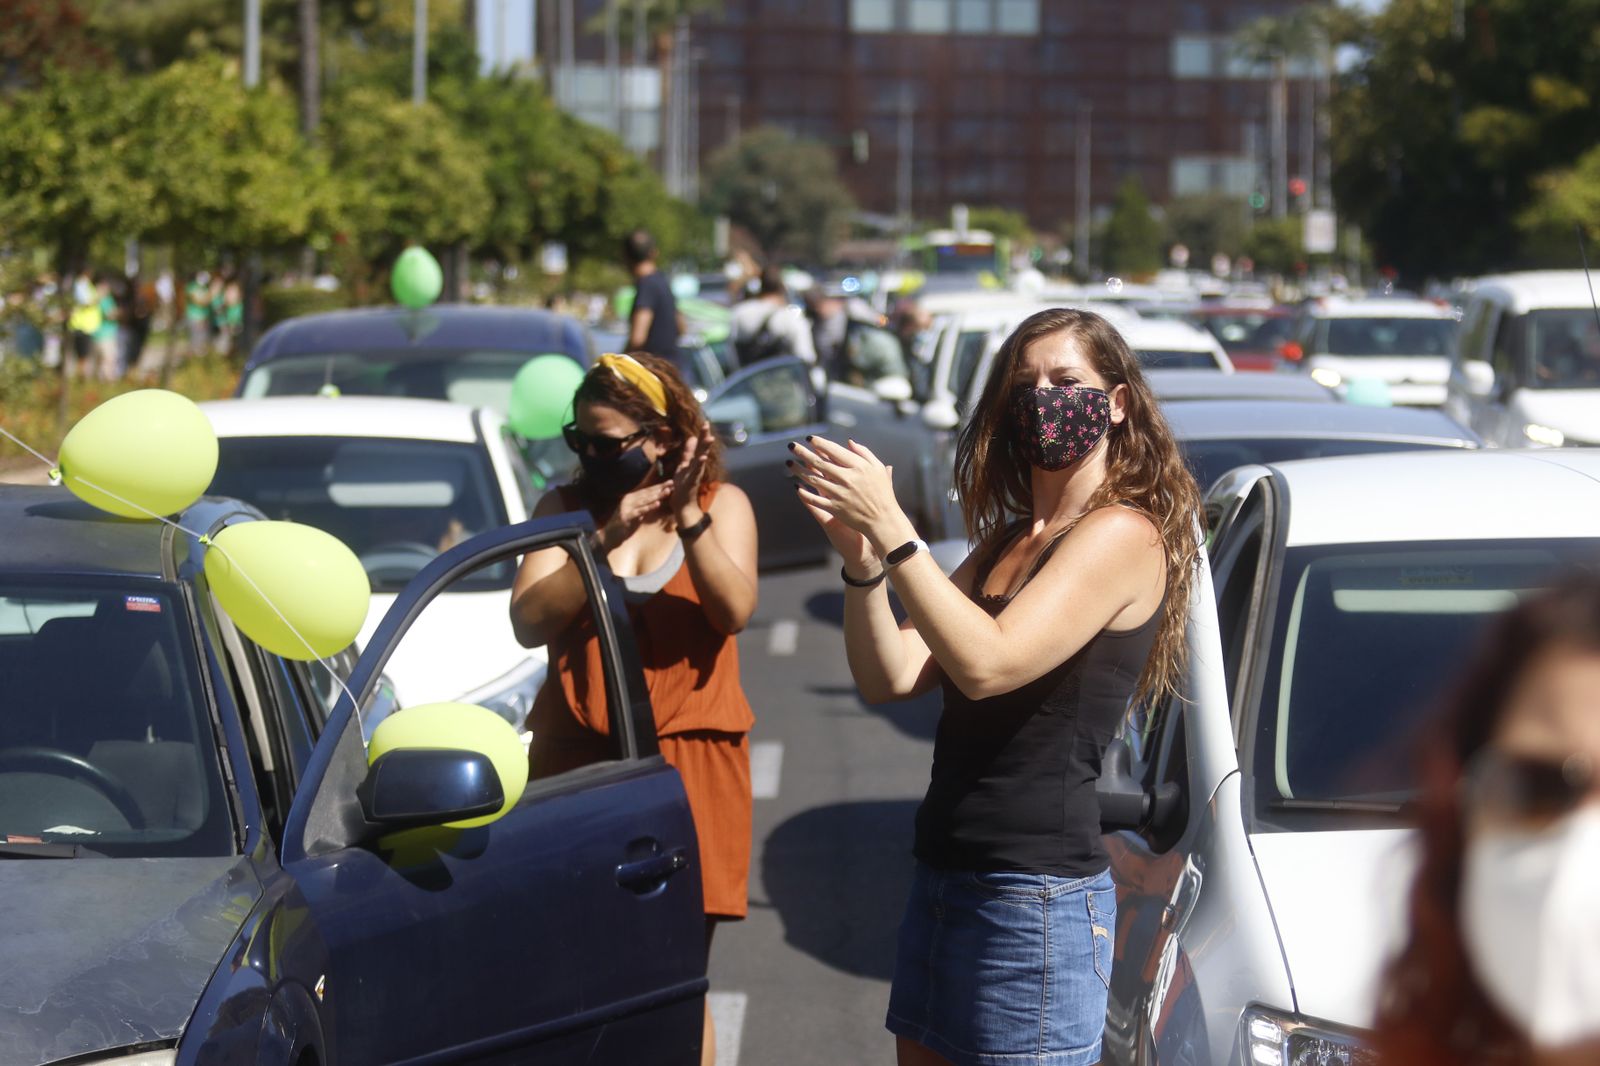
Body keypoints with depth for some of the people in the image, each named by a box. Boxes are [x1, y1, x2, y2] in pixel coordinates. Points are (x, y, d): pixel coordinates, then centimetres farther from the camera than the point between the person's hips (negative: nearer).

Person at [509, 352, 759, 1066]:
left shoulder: (722, 504, 6)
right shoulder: (565, 508, 8)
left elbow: (734, 611, -11)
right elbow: (529, 621, -7)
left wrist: (688, 517, -22)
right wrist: (606, 539, -18)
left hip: (687, 763, -1)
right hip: (578, 763, 2)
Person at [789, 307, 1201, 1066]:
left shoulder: (1124, 534, -8)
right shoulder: (1005, 543, 18)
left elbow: (988, 664, -21)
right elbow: (891, 676, 8)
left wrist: (892, 531, -21)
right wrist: (859, 558, -8)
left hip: (1038, 896, -8)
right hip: (944, 881, 9)